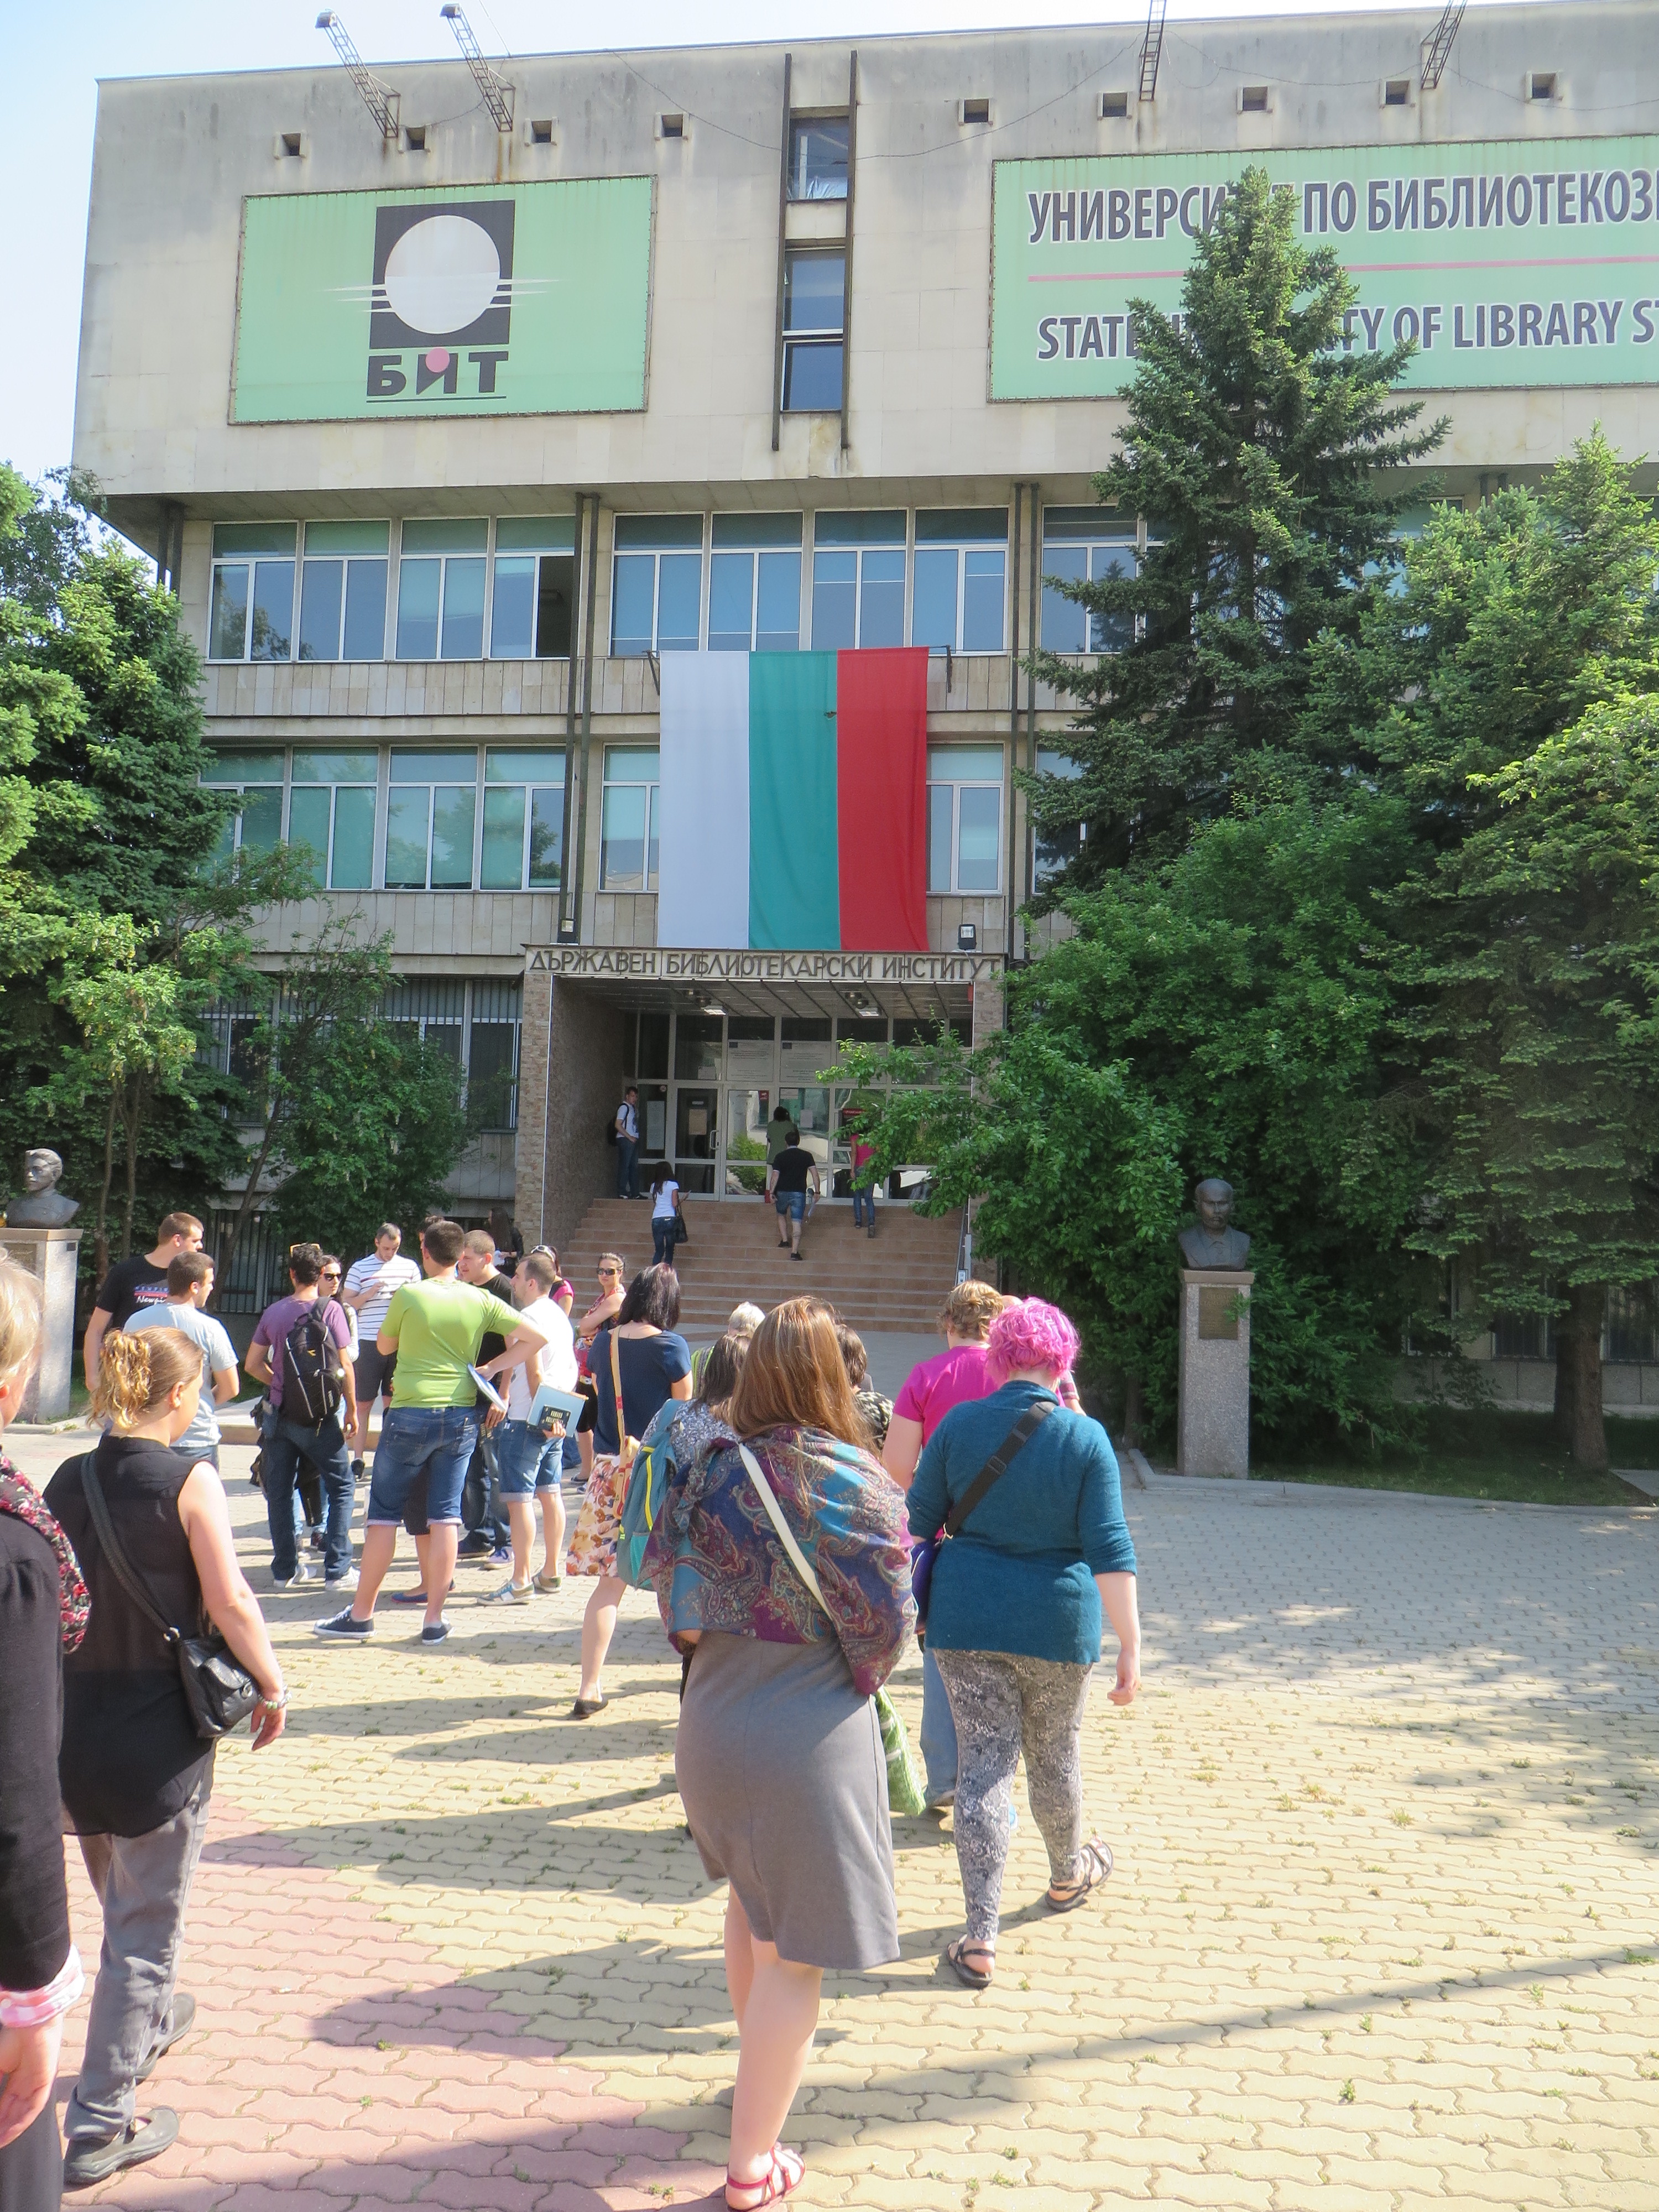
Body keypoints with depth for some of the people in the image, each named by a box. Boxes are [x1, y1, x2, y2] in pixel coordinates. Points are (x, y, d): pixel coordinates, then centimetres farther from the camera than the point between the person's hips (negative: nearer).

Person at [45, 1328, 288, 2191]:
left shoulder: (67, 1480, 0)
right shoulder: (189, 1482, -16)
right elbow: (228, 1600, -18)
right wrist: (271, 1686, -5)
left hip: (72, 1724, 6)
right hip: (159, 1732, -6)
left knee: (122, 1901, 27)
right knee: (146, 1925, 6)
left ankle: (149, 2023, 50)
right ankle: (100, 2125, 12)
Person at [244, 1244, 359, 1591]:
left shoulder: (273, 1313, 2)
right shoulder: (331, 1309, -8)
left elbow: (253, 1364, 8)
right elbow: (344, 1365, -7)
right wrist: (352, 1409, 2)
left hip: (281, 1415, 3)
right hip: (322, 1417, -3)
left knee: (279, 1492, 12)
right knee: (341, 1488, 7)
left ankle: (285, 1569, 17)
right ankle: (337, 1570, 3)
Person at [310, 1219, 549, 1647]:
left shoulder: (408, 1295, -7)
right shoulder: (481, 1301, 1)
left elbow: (384, 1346, 9)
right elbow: (536, 1337, 0)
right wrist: (488, 1369, 4)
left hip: (411, 1414, -3)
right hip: (462, 1416, 3)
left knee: (384, 1513, 8)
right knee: (445, 1515, 6)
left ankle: (362, 1614, 15)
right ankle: (435, 1619, 8)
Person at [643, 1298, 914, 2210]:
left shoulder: (706, 1469, -4)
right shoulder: (853, 1482, -18)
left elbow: (666, 1587, 1)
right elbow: (885, 1623, -16)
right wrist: (863, 1668, 5)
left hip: (711, 1716, 6)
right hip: (811, 1732, -6)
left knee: (752, 1901, 30)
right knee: (796, 1951, 8)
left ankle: (759, 2061, 52)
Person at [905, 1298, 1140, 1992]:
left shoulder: (959, 1424, -4)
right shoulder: (1085, 1438, -9)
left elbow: (916, 1521, 1)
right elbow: (1110, 1550, -11)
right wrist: (1130, 1645, -8)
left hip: (966, 1617, 1)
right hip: (1057, 1621, 0)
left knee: (983, 1764, 4)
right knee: (1054, 1754, 20)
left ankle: (980, 1940, 1)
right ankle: (1068, 1875, 46)